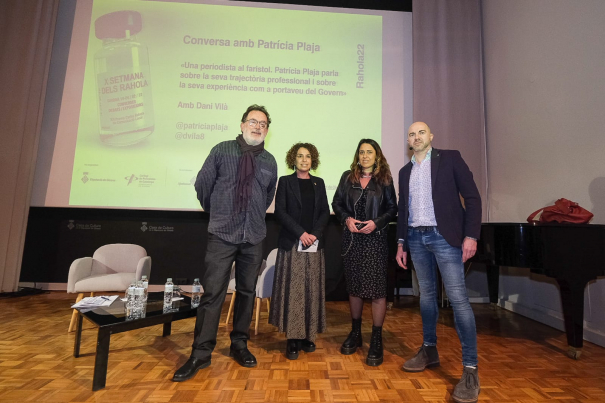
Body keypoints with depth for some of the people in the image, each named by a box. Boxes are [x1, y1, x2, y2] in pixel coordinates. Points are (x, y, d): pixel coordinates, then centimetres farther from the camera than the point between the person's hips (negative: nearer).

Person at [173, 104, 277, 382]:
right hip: (222, 234, -3)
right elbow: (202, 185, 7)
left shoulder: (269, 161, 7)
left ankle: (239, 345, 28)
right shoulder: (222, 150, 0)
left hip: (253, 237, 3)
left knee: (247, 292, 11)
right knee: (212, 293, -1)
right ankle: (201, 354, 14)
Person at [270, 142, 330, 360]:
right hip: (292, 243, -3)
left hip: (315, 244, 3)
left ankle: (308, 335, 18)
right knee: (292, 290, -1)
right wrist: (300, 233, -13)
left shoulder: (319, 183, 12)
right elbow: (280, 211, -5)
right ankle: (293, 338, 8)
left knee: (312, 290, 6)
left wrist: (315, 233, -8)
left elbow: (325, 212, 8)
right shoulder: (285, 181, 3)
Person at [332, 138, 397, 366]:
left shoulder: (384, 180, 2)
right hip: (351, 238, 3)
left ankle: (376, 341, 11)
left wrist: (377, 222, -13)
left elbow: (392, 208, 2)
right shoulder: (347, 177, 7)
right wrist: (347, 219, -9)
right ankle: (355, 333, 30)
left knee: (377, 288, -4)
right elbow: (336, 203, 8)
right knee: (354, 286, 12)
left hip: (375, 239, -2)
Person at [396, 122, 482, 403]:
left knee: (458, 298, -7)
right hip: (416, 239, 5)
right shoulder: (405, 171, 14)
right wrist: (401, 244, 12)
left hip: (444, 236, -4)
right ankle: (429, 351, 26)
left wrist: (471, 235, -12)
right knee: (426, 294, 12)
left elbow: (472, 197, -3)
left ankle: (470, 370, 2)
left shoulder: (450, 158, 1)